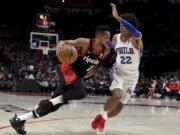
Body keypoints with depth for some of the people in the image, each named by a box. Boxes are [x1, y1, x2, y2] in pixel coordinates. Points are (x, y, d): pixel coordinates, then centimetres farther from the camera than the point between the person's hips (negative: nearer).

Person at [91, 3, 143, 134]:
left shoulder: (136, 38, -17)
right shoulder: (116, 38, -3)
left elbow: (136, 33, -43)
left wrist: (117, 17, -49)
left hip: (132, 76, -1)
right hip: (119, 72, 1)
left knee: (120, 106, 1)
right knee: (116, 95, -27)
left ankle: (103, 118, 28)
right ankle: (102, 115, -3)